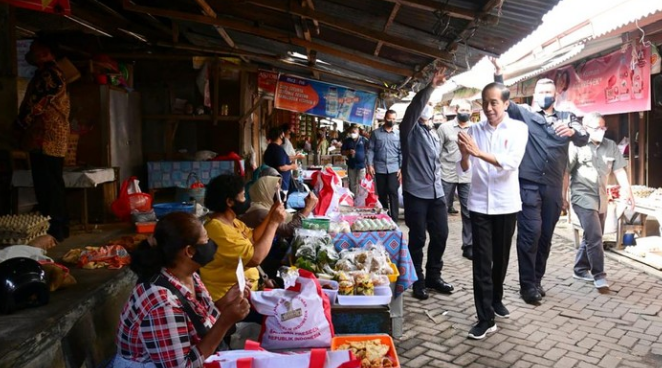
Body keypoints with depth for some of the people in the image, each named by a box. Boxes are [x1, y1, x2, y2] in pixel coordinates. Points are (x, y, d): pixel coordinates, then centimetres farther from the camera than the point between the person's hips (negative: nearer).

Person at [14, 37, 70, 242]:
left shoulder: (50, 74, -10)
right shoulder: (42, 75, 23)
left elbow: (36, 105, -15)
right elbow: (32, 104, 23)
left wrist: (19, 126, -3)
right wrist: (24, 129, 12)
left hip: (48, 139, -10)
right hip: (41, 139, 10)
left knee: (49, 185, -8)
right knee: (44, 185, 11)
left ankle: (56, 230, -3)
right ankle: (53, 227, 16)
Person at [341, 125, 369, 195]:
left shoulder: (364, 140, -1)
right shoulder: (347, 141, 5)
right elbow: (342, 151, 7)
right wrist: (348, 152, -13)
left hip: (361, 164, -2)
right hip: (351, 165, 3)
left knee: (361, 184, 0)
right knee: (352, 184, 11)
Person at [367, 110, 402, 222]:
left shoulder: (398, 134, 6)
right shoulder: (376, 133, 5)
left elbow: (401, 152, 4)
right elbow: (370, 149, 4)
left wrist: (401, 168, -3)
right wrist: (370, 165, -5)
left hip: (394, 169, -1)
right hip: (379, 168, 1)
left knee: (393, 192, -10)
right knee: (382, 194, 9)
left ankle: (394, 219, -5)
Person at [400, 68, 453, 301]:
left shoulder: (434, 135, 19)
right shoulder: (410, 130, -3)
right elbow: (414, 107, -22)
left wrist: (437, 183, 19)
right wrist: (431, 86, -30)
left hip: (436, 193, 7)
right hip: (416, 192, -7)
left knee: (440, 235, 9)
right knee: (418, 238, 0)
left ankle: (433, 277, 26)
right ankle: (417, 282, 15)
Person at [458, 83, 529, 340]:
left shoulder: (518, 128, -4)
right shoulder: (474, 130, 1)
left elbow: (512, 162, -20)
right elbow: (465, 169, -3)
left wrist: (479, 152, -31)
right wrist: (464, 154, -24)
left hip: (506, 203, 0)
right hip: (479, 204, 0)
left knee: (501, 257, 16)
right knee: (482, 260, -2)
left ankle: (496, 298, 39)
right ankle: (485, 318, 3)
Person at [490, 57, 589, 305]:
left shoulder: (566, 117, 13)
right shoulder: (524, 114, 6)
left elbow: (583, 139, -1)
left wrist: (572, 131, -23)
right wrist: (498, 75, -21)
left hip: (553, 186, 4)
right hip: (528, 183, -3)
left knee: (546, 235, 10)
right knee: (530, 232, -7)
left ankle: (537, 280, 24)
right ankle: (527, 284, 4)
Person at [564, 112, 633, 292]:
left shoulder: (611, 146, 6)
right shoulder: (577, 145, -10)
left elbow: (619, 170, 6)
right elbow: (566, 172, -9)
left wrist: (628, 191, -4)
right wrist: (563, 196, -9)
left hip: (601, 198, 6)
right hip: (583, 197, -6)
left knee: (592, 236, 14)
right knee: (594, 237, -11)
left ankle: (580, 270, 27)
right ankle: (599, 275, -1)